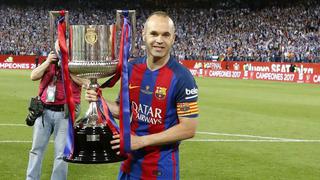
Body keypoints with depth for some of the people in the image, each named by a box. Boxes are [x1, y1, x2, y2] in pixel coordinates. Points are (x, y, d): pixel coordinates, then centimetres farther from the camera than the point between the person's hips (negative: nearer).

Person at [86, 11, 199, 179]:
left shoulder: (182, 78, -16)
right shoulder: (131, 68, -1)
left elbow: (188, 129, -17)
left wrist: (141, 141, -18)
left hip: (162, 164, -5)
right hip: (131, 159, 5)